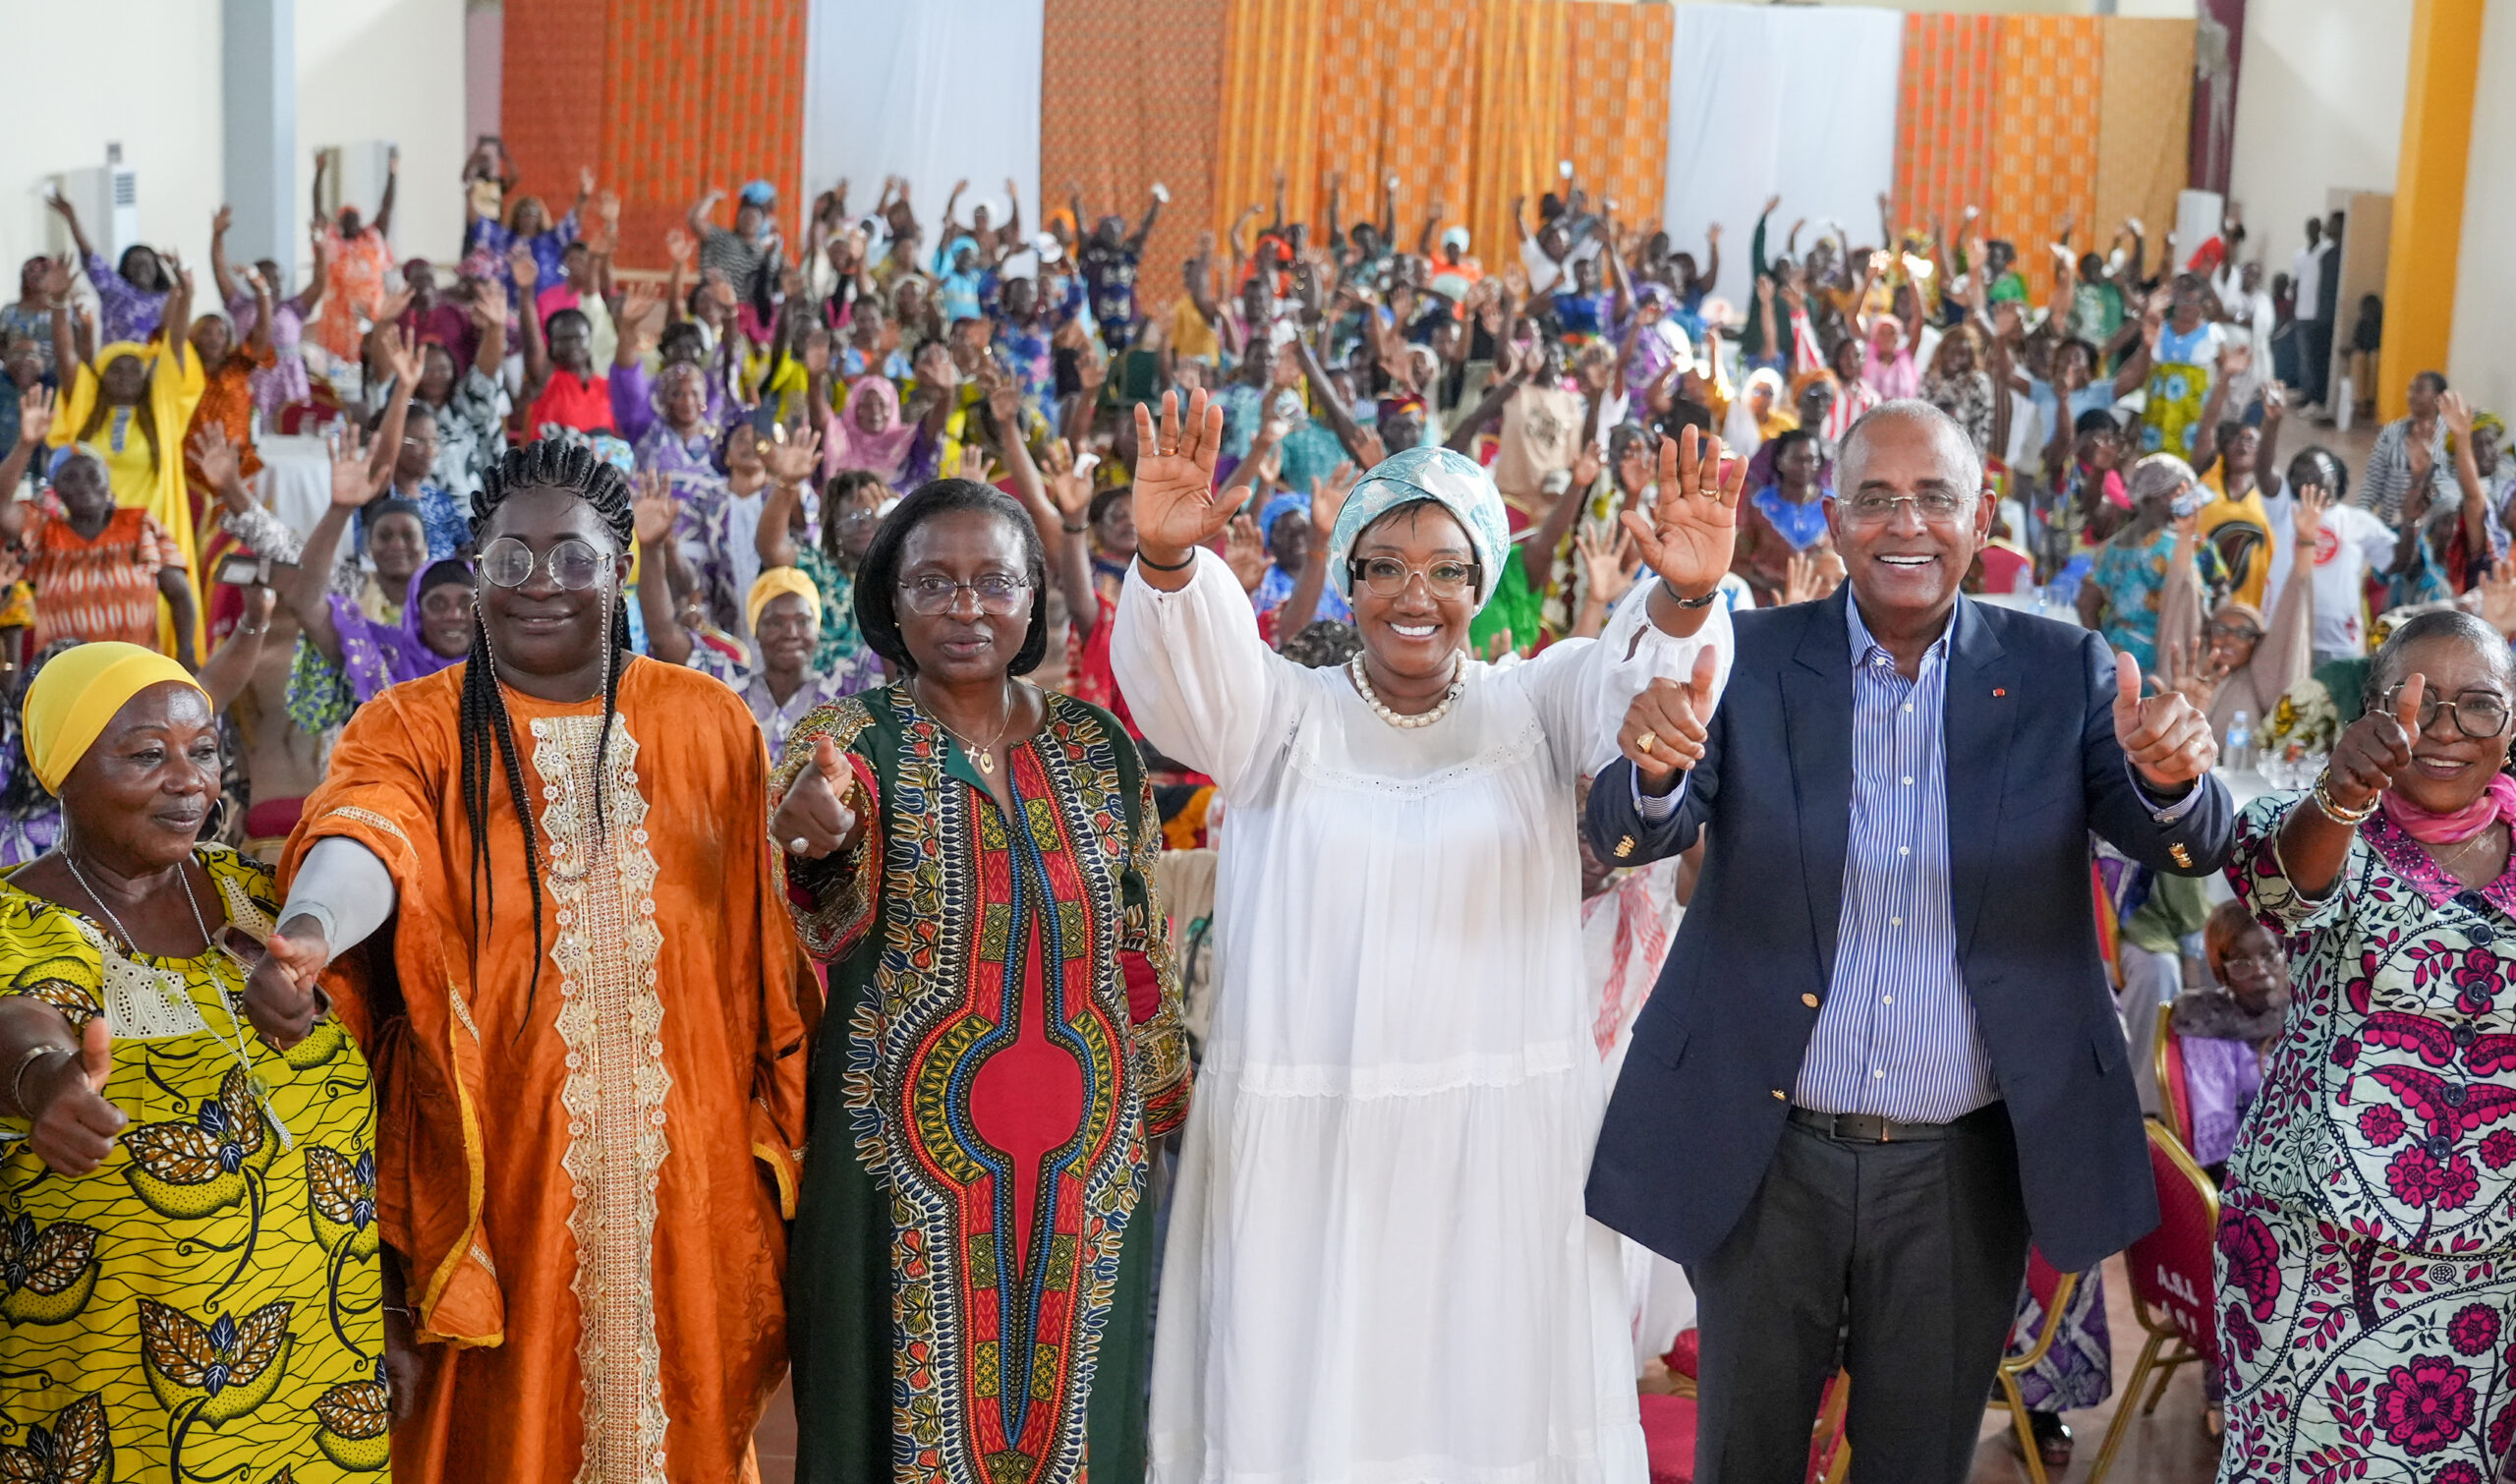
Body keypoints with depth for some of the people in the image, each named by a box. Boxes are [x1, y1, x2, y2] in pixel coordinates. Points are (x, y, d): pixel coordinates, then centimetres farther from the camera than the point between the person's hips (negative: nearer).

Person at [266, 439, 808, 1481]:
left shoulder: (709, 724, 7)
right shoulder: (415, 728, 0)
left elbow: (759, 945, 10)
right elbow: (366, 836, -23)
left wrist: (775, 1136, 9)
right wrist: (310, 929, -44)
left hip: (682, 1170, 2)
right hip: (495, 1172, -2)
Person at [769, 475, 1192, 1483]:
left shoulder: (1096, 746, 6)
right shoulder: (850, 743, -5)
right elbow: (833, 934, -22)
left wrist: (1159, 1117, 13)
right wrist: (824, 847, -43)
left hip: (1093, 1164, 4)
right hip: (916, 1163, -3)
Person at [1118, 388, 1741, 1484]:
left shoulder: (1534, 706, 6)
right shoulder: (1282, 716, 4)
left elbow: (1632, 679, -12)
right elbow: (1194, 671, -15)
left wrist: (1685, 600, -34)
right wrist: (1167, 561, -36)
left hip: (1504, 1147, 1)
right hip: (1305, 1145, 0)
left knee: (1494, 1393, 7)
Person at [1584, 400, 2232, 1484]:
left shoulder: (2062, 674, -1)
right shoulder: (1749, 660, -4)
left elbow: (2188, 848, -9)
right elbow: (1632, 834, -13)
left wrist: (2171, 776, -32)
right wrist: (1657, 770, -37)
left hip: (1963, 1172, 1)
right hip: (1766, 1156, 0)